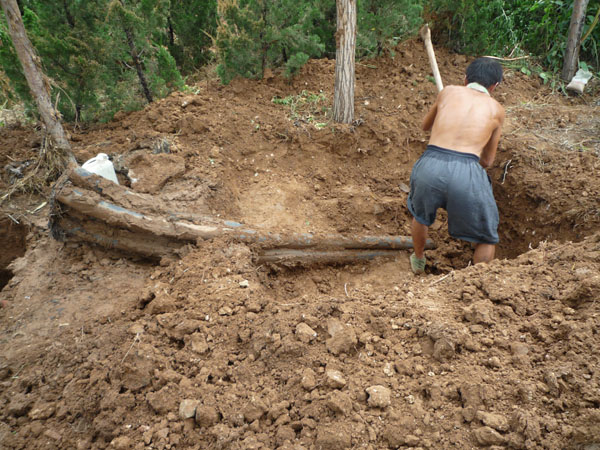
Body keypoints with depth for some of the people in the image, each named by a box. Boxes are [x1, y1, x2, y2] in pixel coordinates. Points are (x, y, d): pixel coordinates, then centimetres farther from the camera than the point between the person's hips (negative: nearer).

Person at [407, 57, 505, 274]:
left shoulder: (448, 92, 22)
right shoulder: (496, 109, 20)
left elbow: (425, 125, 40)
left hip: (429, 165, 2)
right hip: (466, 174, -2)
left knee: (420, 214, 35)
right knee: (486, 237, 24)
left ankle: (418, 261, 53)